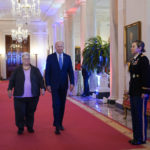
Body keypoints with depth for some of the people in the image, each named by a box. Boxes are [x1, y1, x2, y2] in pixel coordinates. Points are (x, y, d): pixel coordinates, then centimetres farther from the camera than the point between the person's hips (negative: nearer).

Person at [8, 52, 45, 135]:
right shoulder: (17, 70, 7)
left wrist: (42, 88, -8)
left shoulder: (35, 70, 8)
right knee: (20, 112, 0)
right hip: (20, 96, 0)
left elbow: (40, 79, 4)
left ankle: (30, 127, 24)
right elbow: (12, 80, 5)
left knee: (30, 112, 8)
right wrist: (10, 89, -4)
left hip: (33, 96, 1)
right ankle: (20, 128, 16)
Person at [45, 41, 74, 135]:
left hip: (64, 85, 3)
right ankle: (57, 126, -6)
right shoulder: (50, 57, -1)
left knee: (62, 105, 9)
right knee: (56, 105, -9)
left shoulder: (67, 57, 6)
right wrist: (48, 84, -8)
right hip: (54, 85, -3)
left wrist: (72, 83, -7)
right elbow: (47, 72, -2)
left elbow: (70, 71, 4)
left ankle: (60, 123, 22)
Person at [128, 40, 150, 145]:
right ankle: (136, 136, 22)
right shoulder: (133, 60, 15)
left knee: (141, 114, -1)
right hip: (133, 92, 9)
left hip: (140, 92, -9)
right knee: (134, 114, 12)